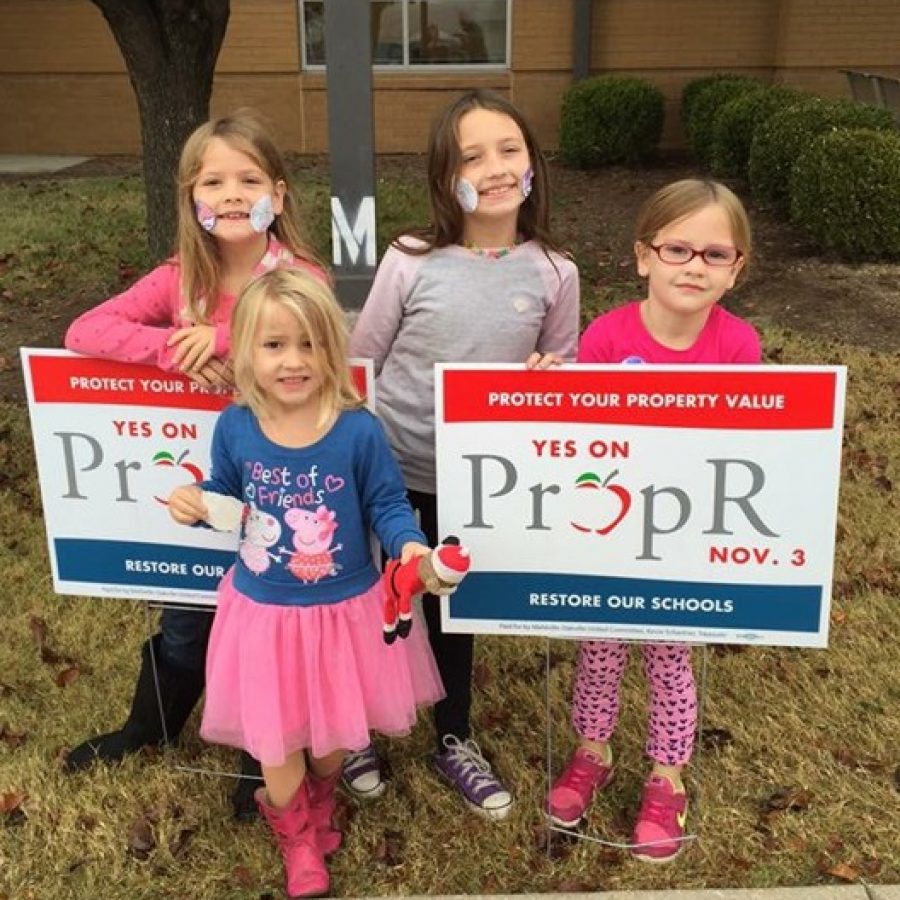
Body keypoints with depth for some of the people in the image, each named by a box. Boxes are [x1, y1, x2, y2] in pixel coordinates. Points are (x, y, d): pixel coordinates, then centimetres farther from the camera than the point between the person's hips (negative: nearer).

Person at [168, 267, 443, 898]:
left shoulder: (358, 430, -18)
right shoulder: (234, 427, -11)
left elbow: (387, 505, -9)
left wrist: (410, 545, -28)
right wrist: (193, 504, -14)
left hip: (344, 609, -1)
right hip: (264, 610, 1)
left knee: (334, 732, 22)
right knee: (275, 741, 14)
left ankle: (319, 806, 57)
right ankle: (298, 838, 46)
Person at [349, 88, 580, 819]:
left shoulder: (554, 273, -8)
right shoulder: (411, 261, -12)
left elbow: (563, 375, 3)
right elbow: (358, 362, -3)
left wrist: (547, 379, -20)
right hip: (388, 465, -1)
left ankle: (455, 741, 41)